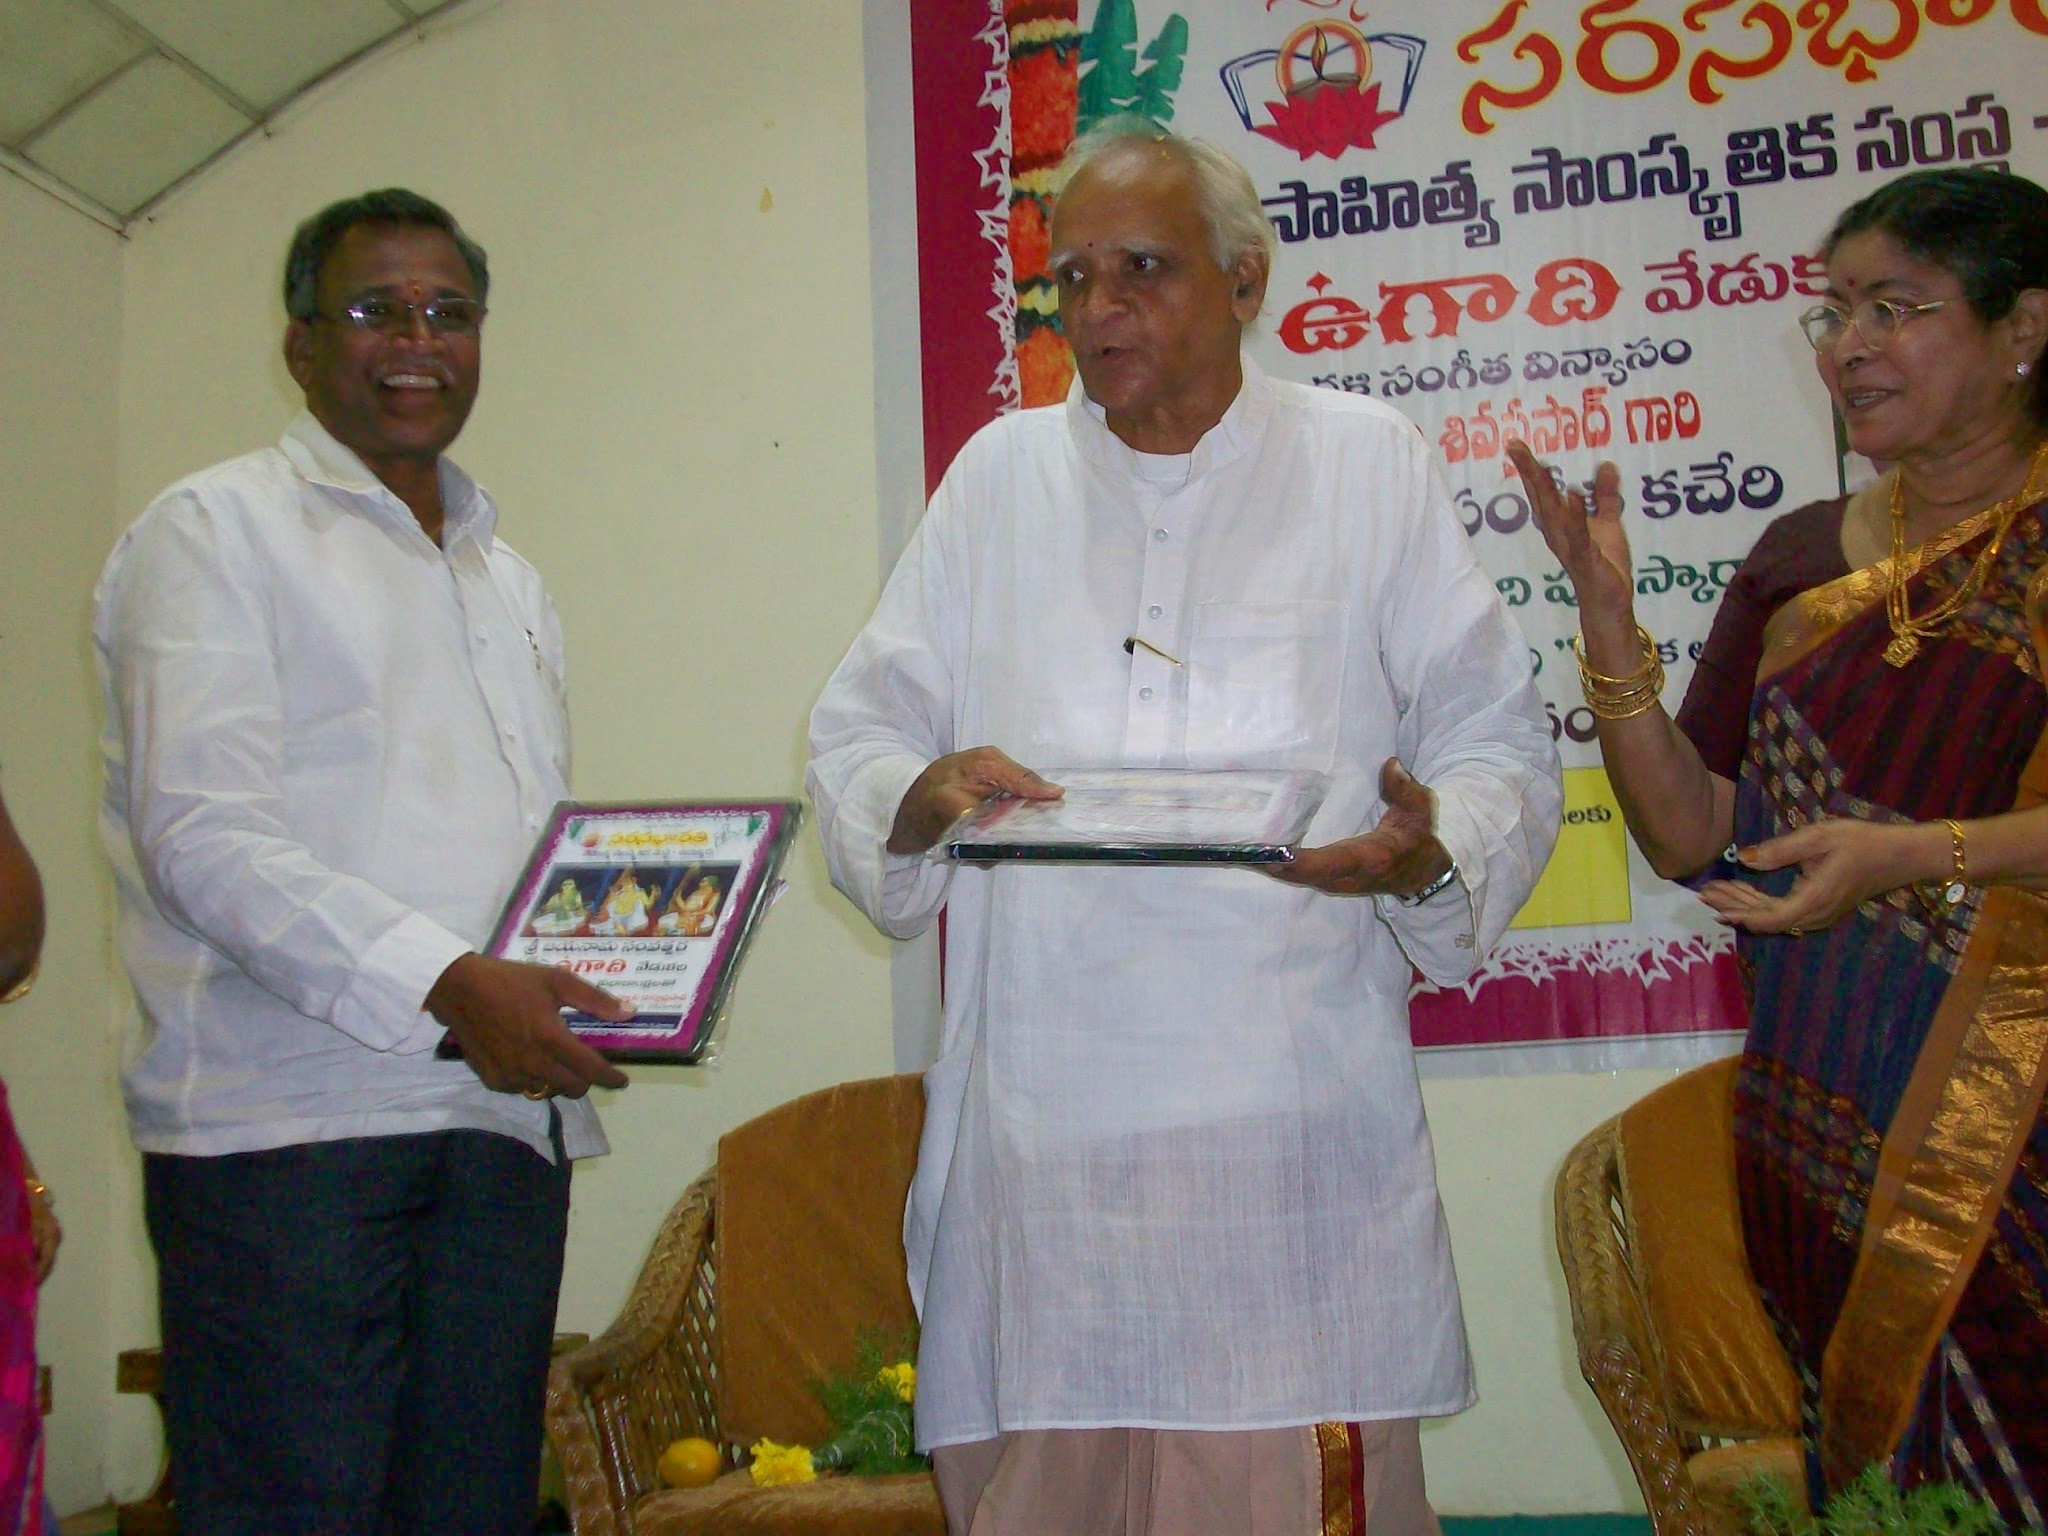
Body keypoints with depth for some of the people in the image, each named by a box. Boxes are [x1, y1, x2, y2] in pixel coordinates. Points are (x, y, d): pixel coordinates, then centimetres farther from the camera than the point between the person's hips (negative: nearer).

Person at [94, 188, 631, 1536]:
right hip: (288, 1120, -6)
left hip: (507, 1112, 6)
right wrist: (445, 984, -21)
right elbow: (202, 835, -11)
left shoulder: (511, 581, 24)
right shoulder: (217, 531, 3)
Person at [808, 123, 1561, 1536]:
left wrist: (1431, 850, -13)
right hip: (1041, 1136, 2)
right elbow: (857, 736, 14)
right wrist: (921, 796, -9)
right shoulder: (1000, 477, 14)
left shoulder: (1371, 465, 9)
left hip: (1296, 1119, -1)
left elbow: (1497, 742, 9)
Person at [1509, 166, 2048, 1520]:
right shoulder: (1802, 558, 11)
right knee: (1866, 1470, 8)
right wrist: (1610, 617, -4)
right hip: (1824, 1120, 4)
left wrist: (1916, 854, -27)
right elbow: (1691, 836, 6)